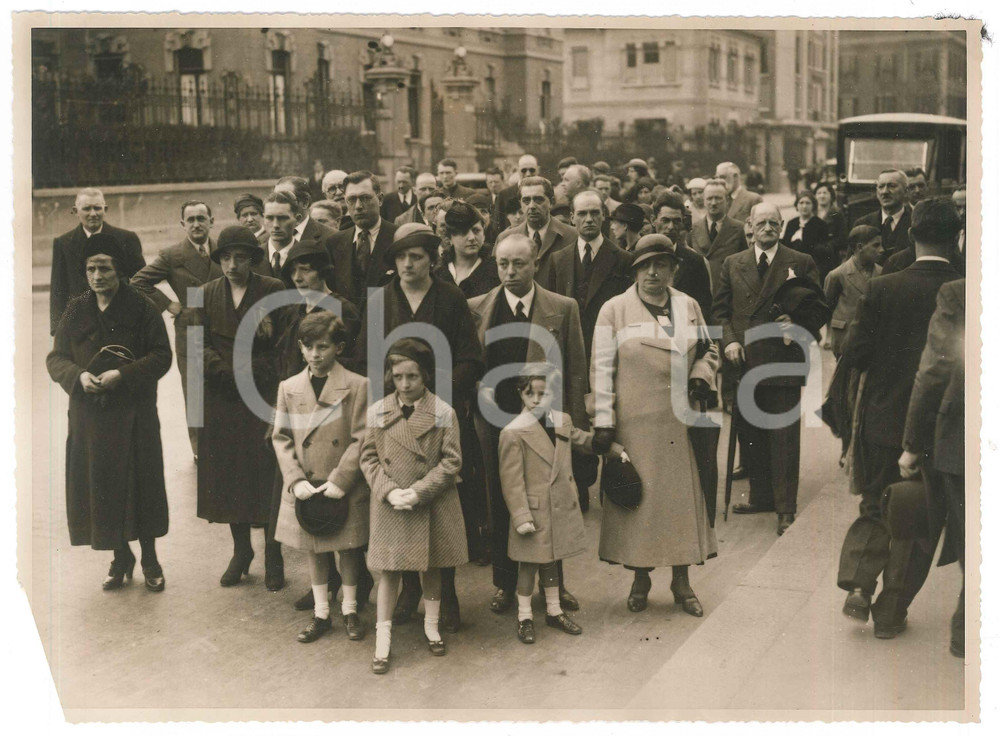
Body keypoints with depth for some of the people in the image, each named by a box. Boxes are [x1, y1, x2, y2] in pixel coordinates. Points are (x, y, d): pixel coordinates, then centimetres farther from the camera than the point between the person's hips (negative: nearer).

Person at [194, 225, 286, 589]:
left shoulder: (273, 290, 0)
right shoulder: (207, 294, 9)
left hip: (265, 396, -3)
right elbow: (199, 346, 2)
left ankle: (273, 557, 7)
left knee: (267, 474, -3)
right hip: (222, 399, 3)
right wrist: (230, 371, -12)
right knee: (228, 474, 7)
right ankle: (240, 552, 19)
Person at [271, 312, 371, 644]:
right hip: (305, 488, 3)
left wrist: (340, 480, -15)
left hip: (345, 489, -3)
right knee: (314, 551, 14)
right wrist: (296, 480, -9)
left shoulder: (357, 386, -8)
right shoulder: (289, 388, 3)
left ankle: (350, 610, 28)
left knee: (349, 548, 10)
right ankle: (320, 614, 28)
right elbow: (281, 438, 2)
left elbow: (361, 440, -10)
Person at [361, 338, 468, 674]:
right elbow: (369, 458, 1)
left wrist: (418, 491, -15)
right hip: (389, 506, 0)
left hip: (432, 505, 0)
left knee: (431, 567, 14)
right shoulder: (377, 411, -2)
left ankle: (431, 626, 34)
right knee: (388, 569, 3)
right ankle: (383, 639, 12)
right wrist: (389, 492, -13)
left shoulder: (443, 413, -7)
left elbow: (451, 461, -7)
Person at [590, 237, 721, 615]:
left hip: (681, 422, 3)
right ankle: (640, 579, 19)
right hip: (634, 423, -3)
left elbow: (709, 348, 20)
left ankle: (682, 582, 18)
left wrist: (702, 374, -3)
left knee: (683, 495, 5)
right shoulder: (614, 310, -1)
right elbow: (601, 368, -3)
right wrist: (603, 423, -8)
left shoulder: (689, 306, 10)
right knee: (637, 496, 3)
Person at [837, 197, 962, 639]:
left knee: (874, 509, 20)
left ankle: (858, 584, 1)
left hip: (883, 419, 1)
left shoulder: (881, 289, -12)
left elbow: (854, 356, -9)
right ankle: (891, 613, 17)